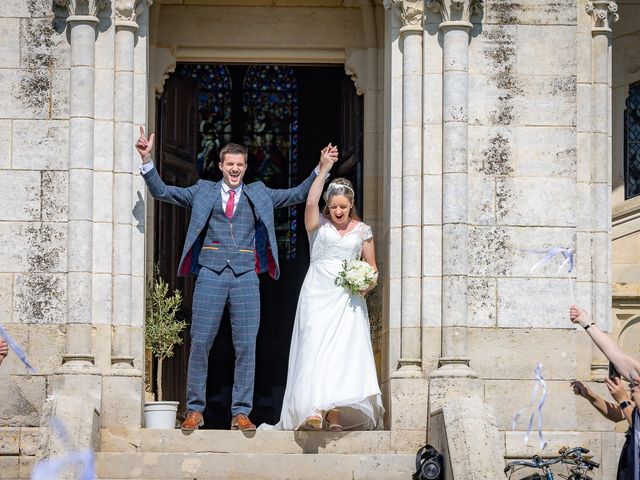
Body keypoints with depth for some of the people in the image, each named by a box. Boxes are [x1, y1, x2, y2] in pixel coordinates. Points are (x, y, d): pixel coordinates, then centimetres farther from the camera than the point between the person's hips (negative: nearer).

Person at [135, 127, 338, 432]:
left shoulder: (259, 195, 18)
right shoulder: (203, 192, 14)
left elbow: (298, 194, 18)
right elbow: (161, 192, 11)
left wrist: (322, 169, 6)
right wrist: (147, 160, -1)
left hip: (246, 276, 1)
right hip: (210, 273, -1)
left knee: (246, 346, -2)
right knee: (200, 343, -4)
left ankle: (241, 413, 3)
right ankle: (195, 411, 5)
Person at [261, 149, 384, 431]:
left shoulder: (362, 231, 10)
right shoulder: (318, 225, 5)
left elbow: (372, 268, 17)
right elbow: (310, 203, -15)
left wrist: (366, 286, -4)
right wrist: (323, 170, -18)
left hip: (348, 299, 1)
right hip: (318, 295, -1)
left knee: (345, 350, -7)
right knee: (314, 349, -12)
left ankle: (336, 416, -8)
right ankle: (315, 411, -18)